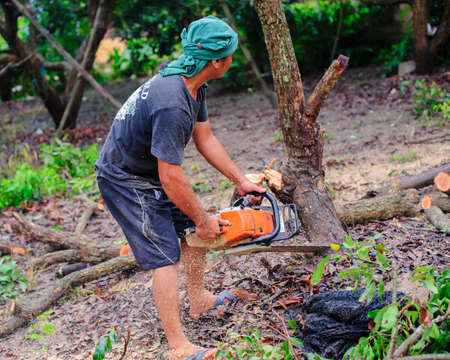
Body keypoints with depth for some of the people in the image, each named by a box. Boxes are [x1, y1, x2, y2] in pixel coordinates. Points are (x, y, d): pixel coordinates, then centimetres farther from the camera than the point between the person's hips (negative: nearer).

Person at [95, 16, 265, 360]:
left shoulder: (191, 83, -4)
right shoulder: (172, 105, -35)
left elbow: (205, 138, 6)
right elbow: (171, 179, -30)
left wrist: (241, 180, 8)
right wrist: (203, 220, -17)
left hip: (151, 174, 10)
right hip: (124, 181, -10)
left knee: (194, 228, 16)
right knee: (166, 255, -12)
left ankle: (199, 299, 35)